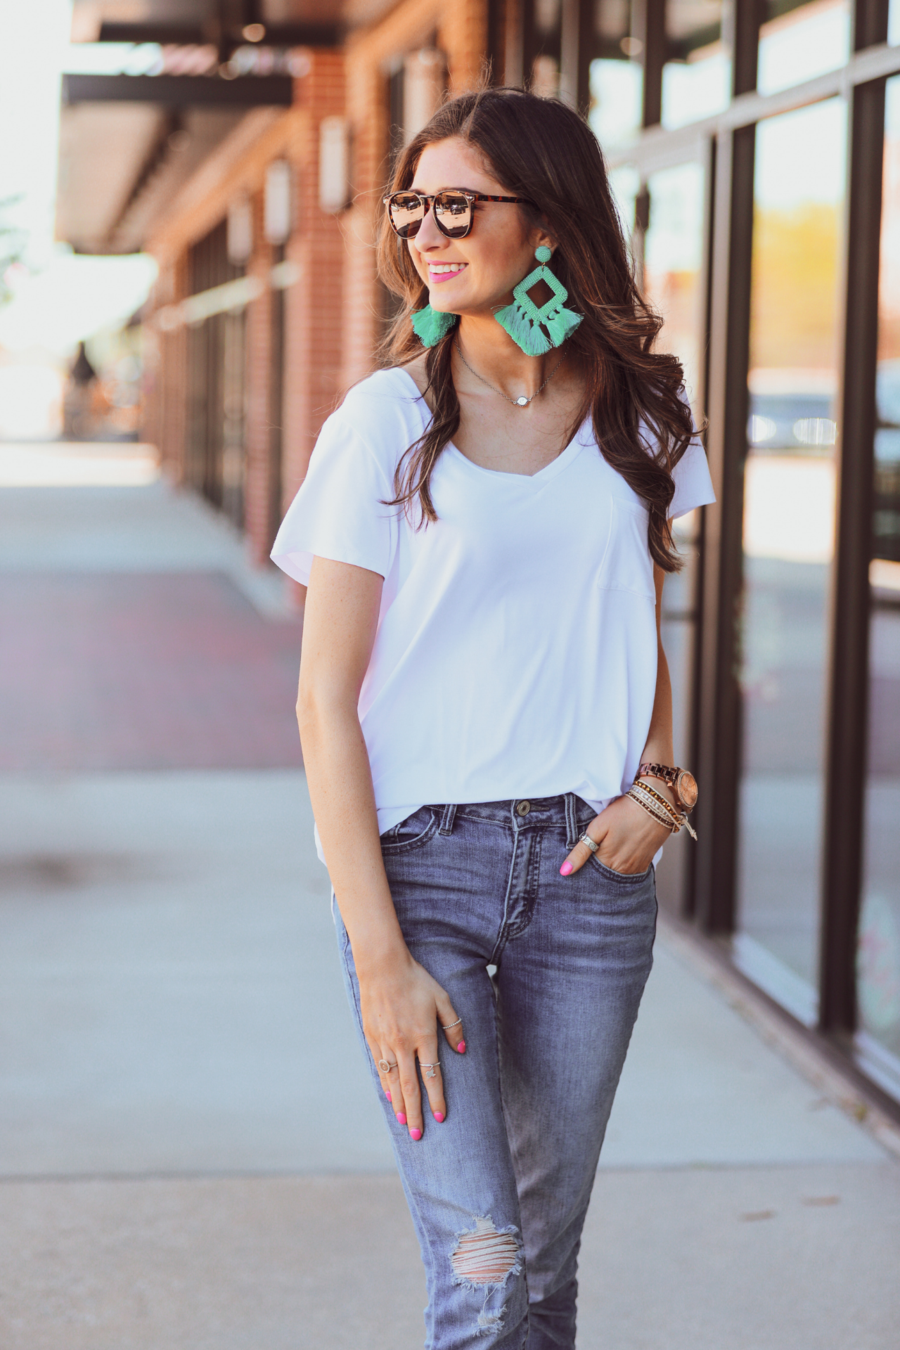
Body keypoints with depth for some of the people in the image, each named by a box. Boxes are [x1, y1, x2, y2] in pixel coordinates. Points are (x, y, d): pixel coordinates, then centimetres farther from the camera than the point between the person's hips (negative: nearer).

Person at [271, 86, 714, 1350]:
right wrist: (378, 956, -14)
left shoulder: (635, 413, 6)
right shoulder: (389, 420, -5)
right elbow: (326, 700, -7)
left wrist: (659, 778, 0)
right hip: (421, 854, -3)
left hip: (589, 865, 3)